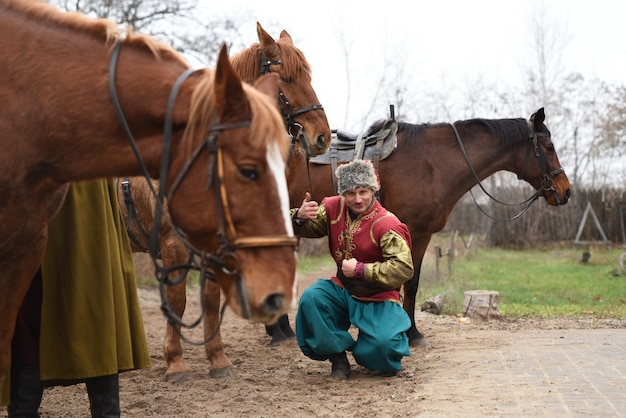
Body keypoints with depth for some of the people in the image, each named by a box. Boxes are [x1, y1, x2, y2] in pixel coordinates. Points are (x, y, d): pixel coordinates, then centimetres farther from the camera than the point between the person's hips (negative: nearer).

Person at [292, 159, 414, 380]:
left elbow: (404, 269, -27)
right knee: (310, 299, -25)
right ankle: (338, 358, -5)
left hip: (377, 298, -4)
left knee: (383, 345, -26)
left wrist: (361, 270, -30)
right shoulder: (334, 207, -3)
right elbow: (306, 229, 3)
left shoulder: (386, 224, -20)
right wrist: (300, 216, -22)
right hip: (343, 289, 4)